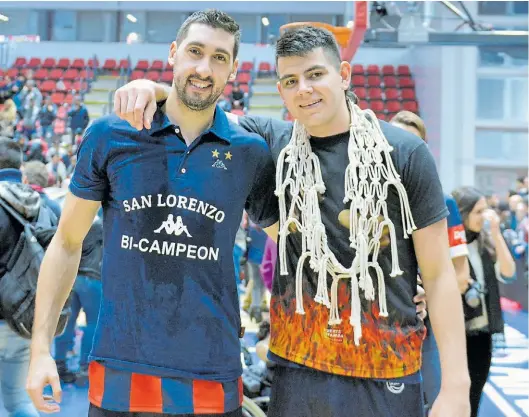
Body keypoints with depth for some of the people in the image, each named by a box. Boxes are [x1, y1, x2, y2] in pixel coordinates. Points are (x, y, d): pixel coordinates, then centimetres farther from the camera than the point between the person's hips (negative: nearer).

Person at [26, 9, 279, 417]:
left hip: (212, 378, 1)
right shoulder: (109, 135, -2)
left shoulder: (251, 152, 0)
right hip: (119, 372, 0)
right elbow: (67, 243, 4)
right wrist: (41, 348, -1)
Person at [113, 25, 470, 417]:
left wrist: (456, 386, -9)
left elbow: (438, 273, -4)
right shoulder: (272, 142, 3)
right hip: (297, 370, 2)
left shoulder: (404, 152, -5)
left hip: (387, 377, -2)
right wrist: (152, 89, -9)